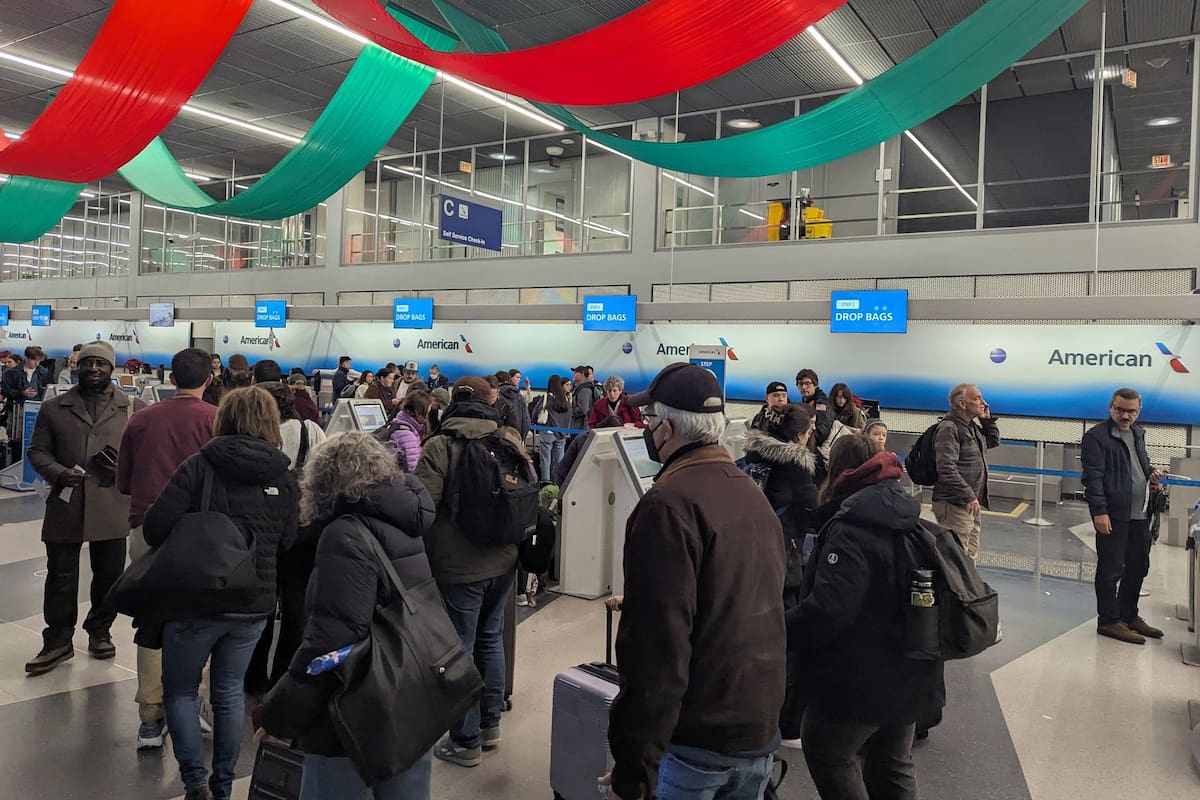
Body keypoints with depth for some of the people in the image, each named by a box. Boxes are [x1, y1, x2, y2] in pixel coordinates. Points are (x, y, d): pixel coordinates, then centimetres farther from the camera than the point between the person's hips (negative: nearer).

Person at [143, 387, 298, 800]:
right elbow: (286, 542, 4)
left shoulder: (201, 465, -12)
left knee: (179, 690, 16)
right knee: (230, 692, 18)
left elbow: (155, 529, -16)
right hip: (255, 604, 3)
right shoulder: (285, 478, -1)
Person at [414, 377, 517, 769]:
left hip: (459, 566, -6)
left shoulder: (440, 446, -11)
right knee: (491, 639, 20)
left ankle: (466, 743, 13)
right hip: (503, 561, 6)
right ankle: (490, 725, 31)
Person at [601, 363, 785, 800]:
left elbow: (656, 644, -24)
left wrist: (632, 763, -18)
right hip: (760, 730, 8)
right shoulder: (753, 493, 8)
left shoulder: (669, 505, -20)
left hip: (698, 736, -7)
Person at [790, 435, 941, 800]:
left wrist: (782, 629, -16)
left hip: (862, 678, -8)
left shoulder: (851, 525, -24)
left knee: (825, 750, 13)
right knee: (893, 763, 23)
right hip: (909, 672, 9)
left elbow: (828, 608, -31)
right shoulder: (909, 516, 5)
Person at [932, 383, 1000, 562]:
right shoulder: (948, 428, -16)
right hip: (954, 505, -10)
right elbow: (947, 469, -24)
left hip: (971, 504, 10)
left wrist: (988, 420, 16)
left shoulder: (971, 426, 16)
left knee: (971, 555, 19)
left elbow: (994, 441, 33)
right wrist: (969, 497, -26)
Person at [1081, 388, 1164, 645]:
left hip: (1140, 515, 8)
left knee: (1138, 567, 15)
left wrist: (1149, 471, 7)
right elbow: (1093, 477, -16)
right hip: (1113, 516, -8)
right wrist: (1099, 511, -22)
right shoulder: (1096, 437, -11)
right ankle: (1109, 621, 10)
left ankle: (1129, 615, 29)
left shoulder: (1138, 433, 14)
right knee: (1111, 570, 0)